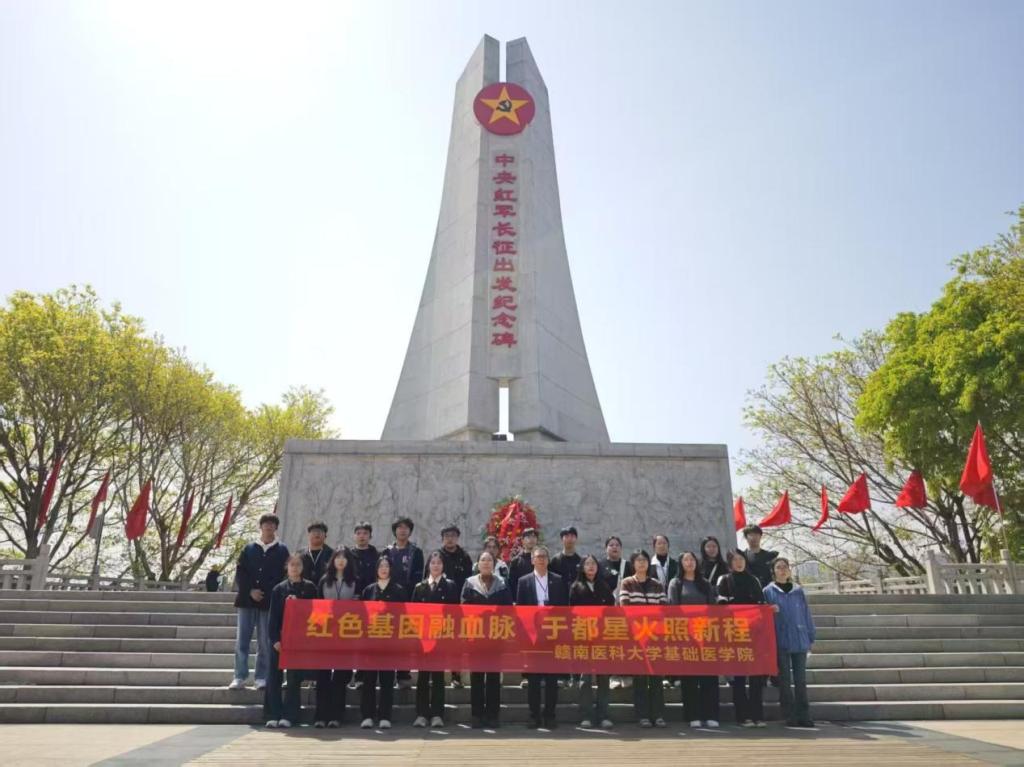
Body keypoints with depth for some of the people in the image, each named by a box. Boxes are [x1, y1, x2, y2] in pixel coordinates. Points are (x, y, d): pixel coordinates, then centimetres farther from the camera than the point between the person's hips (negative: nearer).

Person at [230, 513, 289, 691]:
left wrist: (270, 594, -10)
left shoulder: (281, 550, 6)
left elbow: (284, 576, 2)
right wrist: (250, 590, -9)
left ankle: (262, 678, 9)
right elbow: (239, 574, 5)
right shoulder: (249, 549, 10)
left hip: (270, 603, -1)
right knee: (241, 640, 1)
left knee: (265, 643, 2)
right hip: (247, 601, 2)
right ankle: (239, 677, 8)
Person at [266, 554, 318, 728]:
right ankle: (274, 715, 10)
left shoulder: (309, 588, 4)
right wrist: (274, 639, -6)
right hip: (280, 637, 1)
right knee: (274, 677, 1)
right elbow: (272, 615, 3)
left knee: (294, 678, 0)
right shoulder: (278, 589, 7)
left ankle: (289, 716, 7)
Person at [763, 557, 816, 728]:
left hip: (800, 641, 2)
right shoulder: (768, 591, 1)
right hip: (780, 642, -2)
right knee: (785, 680, 2)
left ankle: (804, 716, 13)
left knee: (801, 680, 6)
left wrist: (810, 638, 7)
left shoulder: (798, 591, 9)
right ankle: (790, 716, 9)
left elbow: (806, 614, 10)